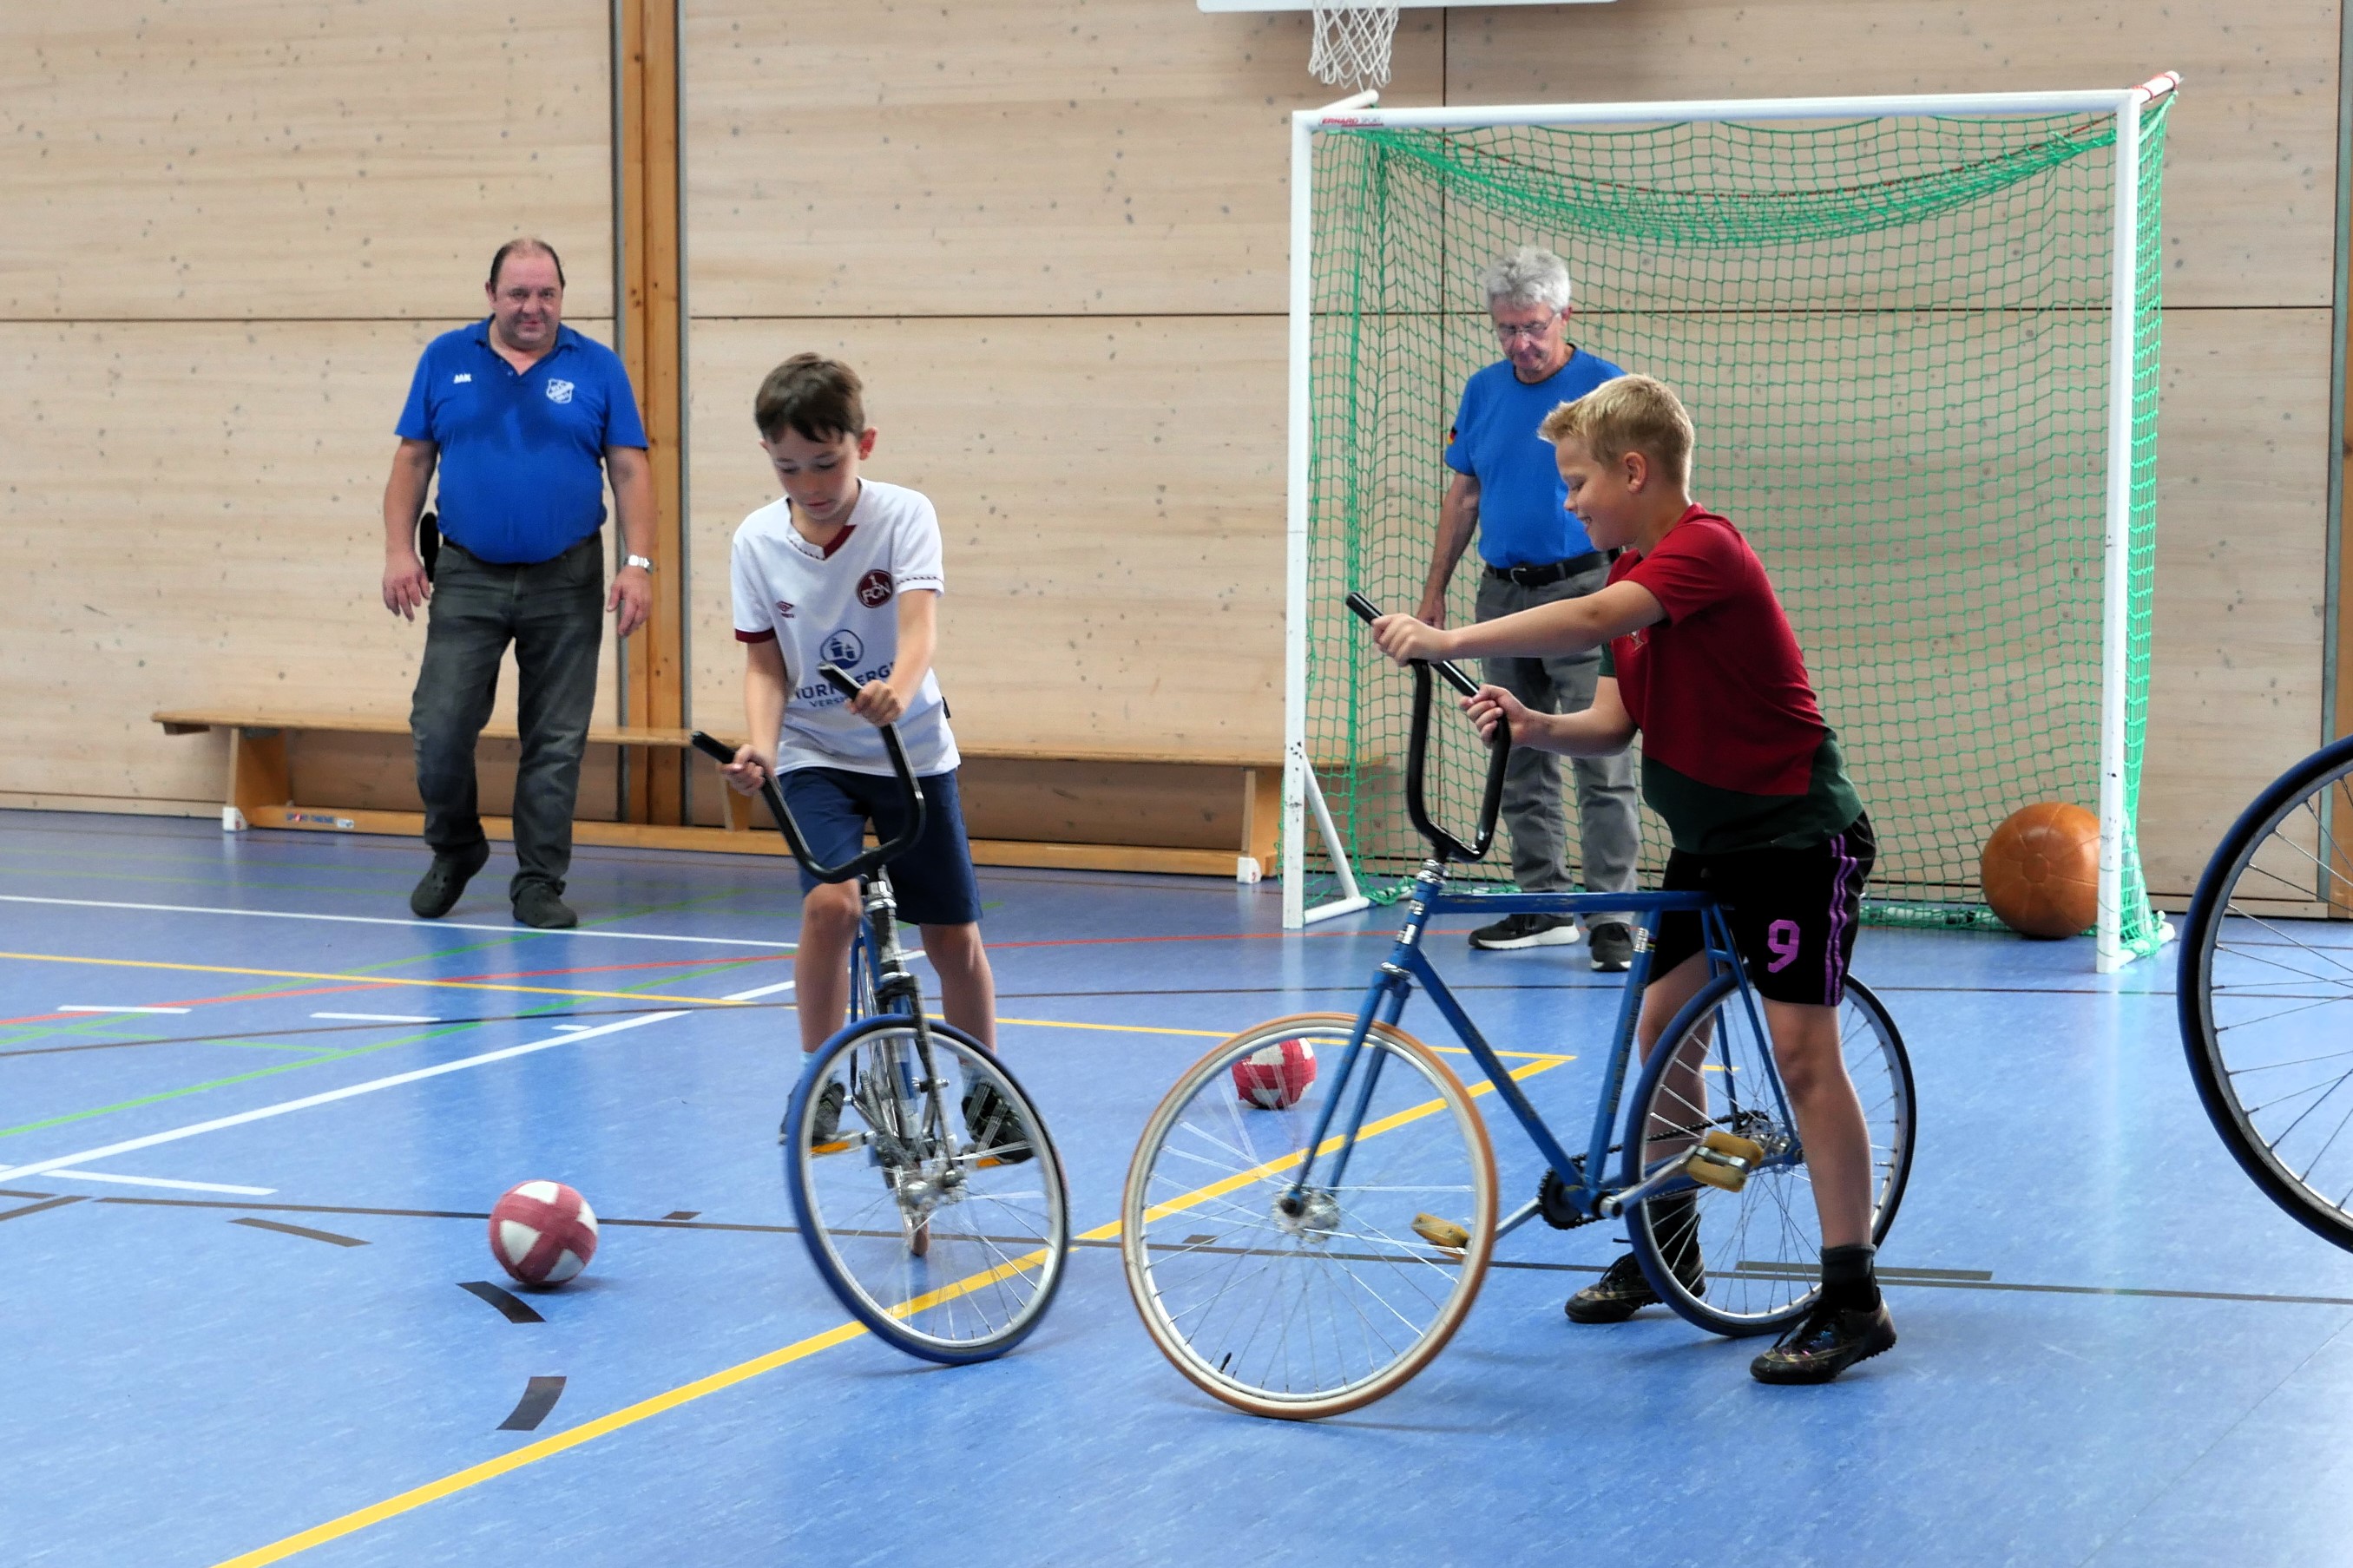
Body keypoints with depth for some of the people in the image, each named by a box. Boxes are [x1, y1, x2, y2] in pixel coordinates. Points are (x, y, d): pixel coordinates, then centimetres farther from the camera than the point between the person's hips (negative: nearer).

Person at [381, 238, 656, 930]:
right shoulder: (445, 359, 6)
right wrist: (399, 550, -1)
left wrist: (638, 564, -8)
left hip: (566, 584, 0)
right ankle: (453, 853, 20)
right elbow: (412, 459, 8)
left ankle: (539, 882, 13)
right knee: (439, 730, -5)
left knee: (556, 743, 3)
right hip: (467, 578, 0)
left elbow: (630, 470, 1)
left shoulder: (597, 368, 3)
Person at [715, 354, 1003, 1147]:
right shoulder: (758, 540, -7)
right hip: (816, 758, 0)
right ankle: (820, 1082, -4)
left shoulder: (903, 515, -13)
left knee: (954, 937, 2)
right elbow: (765, 663, -3)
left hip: (912, 753, 0)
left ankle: (986, 1092, 23)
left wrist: (898, 691, -49)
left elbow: (919, 625, -27)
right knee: (830, 902, -22)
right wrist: (760, 746, -21)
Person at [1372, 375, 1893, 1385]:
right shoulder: (1635, 573, 9)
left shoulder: (1705, 549, -20)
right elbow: (1615, 722, 3)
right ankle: (1669, 1244, 28)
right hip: (1707, 842, 10)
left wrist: (1445, 641, -38)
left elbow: (1590, 621, -37)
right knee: (1660, 1023, 12)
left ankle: (1853, 1300, -9)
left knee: (1801, 1049, -13)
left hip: (1797, 835, -10)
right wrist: (1538, 727, -17)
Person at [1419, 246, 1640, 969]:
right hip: (1503, 592, 6)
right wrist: (1435, 590, 13)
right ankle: (1543, 907, 20)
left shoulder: (1605, 387, -6)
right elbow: (1463, 496, 16)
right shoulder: (1484, 390, 10)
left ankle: (1610, 916, -8)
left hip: (1582, 589, -6)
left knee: (1601, 761, -9)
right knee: (1522, 764, 11)